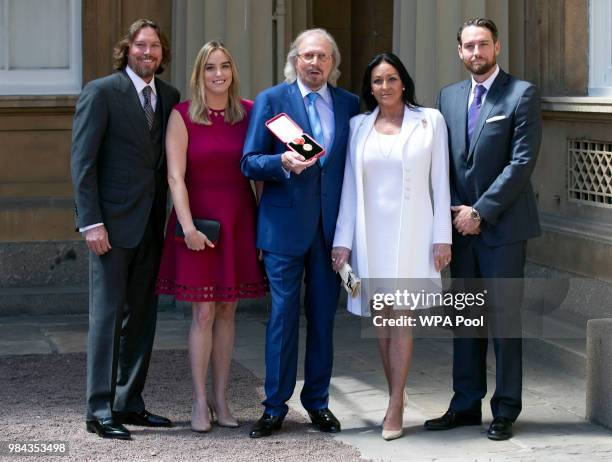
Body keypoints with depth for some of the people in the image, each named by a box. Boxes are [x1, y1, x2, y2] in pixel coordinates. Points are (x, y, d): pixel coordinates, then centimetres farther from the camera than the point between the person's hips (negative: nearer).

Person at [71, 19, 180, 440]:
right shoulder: (101, 93, -5)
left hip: (151, 225, 6)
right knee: (107, 315, -4)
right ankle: (100, 412, 0)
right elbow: (83, 161, -9)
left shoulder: (169, 97, 11)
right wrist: (92, 222, -15)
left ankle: (129, 404, 17)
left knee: (143, 316, 9)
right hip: (113, 224, -6)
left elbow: (169, 161, 12)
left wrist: (171, 217, 3)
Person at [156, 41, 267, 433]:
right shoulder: (182, 116, -4)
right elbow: (175, 176, -9)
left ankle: (220, 398, 16)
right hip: (199, 220, -3)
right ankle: (200, 401, 6)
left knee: (227, 312, 8)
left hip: (239, 221, 3)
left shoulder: (250, 113, 4)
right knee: (203, 313, -2)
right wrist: (188, 226, -17)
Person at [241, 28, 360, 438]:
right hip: (286, 224, -3)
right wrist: (284, 163, -22)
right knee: (283, 315, 0)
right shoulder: (271, 101, 0)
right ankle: (275, 408, 7)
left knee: (324, 316, 9)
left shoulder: (349, 104, 8)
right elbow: (249, 162, -2)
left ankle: (318, 401, 20)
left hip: (332, 226, 3)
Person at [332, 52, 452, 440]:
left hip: (411, 231, -3)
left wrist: (442, 236, -4)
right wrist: (343, 241, 4)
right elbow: (350, 186, 9)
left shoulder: (430, 121, 1)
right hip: (370, 231, 3)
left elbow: (440, 182, 0)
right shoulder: (359, 126, 8)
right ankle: (397, 395, 19)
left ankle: (394, 409, -5)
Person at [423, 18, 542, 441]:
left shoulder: (521, 94, -5)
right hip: (462, 226, 5)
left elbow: (522, 161, -12)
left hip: (502, 226, -5)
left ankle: (505, 410, 6)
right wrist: (455, 212, -1)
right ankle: (466, 405, 17)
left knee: (504, 318, -1)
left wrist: (481, 211, -13)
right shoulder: (449, 97, 11)